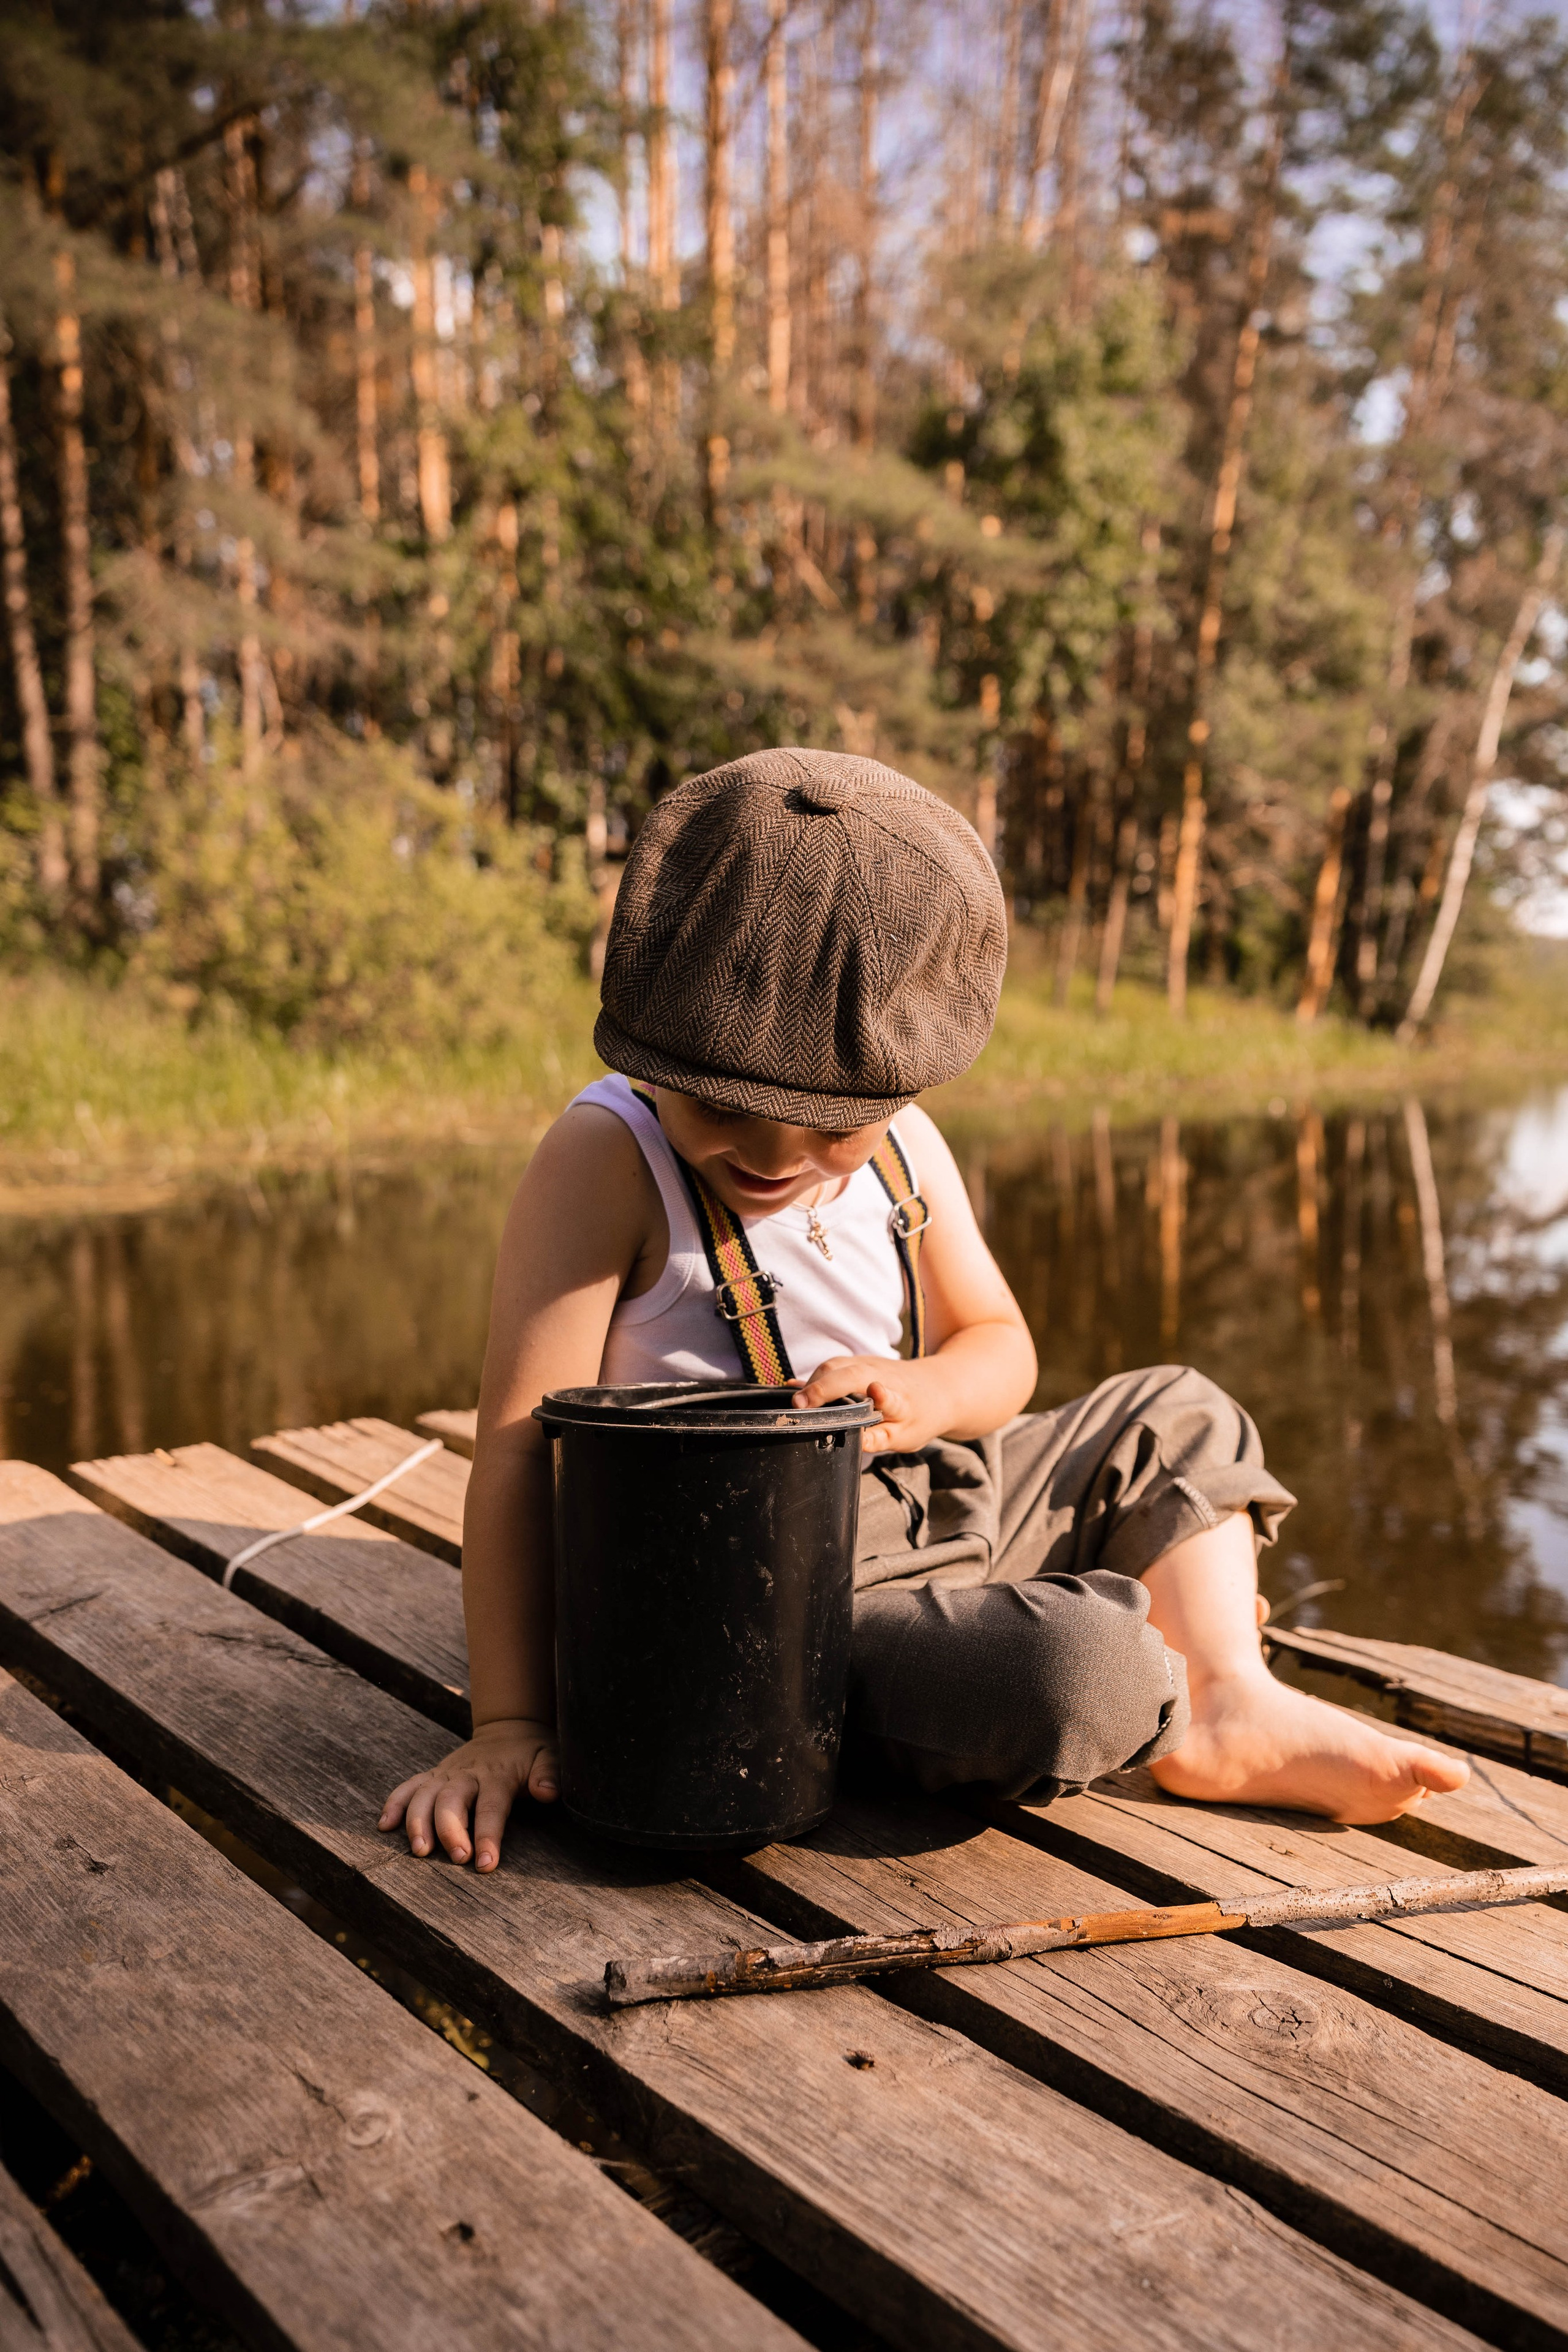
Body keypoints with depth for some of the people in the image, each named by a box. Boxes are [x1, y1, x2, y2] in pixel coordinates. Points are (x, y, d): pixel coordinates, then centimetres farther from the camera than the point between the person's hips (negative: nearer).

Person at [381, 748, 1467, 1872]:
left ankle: (1237, 1700, 6)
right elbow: (523, 1442, -23)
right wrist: (510, 1724, -25)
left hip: (914, 1512, 8)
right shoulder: (608, 1160, -20)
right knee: (1074, 1674, -31)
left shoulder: (906, 1152, 1)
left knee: (1176, 1418, 15)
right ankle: (1178, 1720, 3)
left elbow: (1000, 1347, 12)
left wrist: (924, 1393, -14)